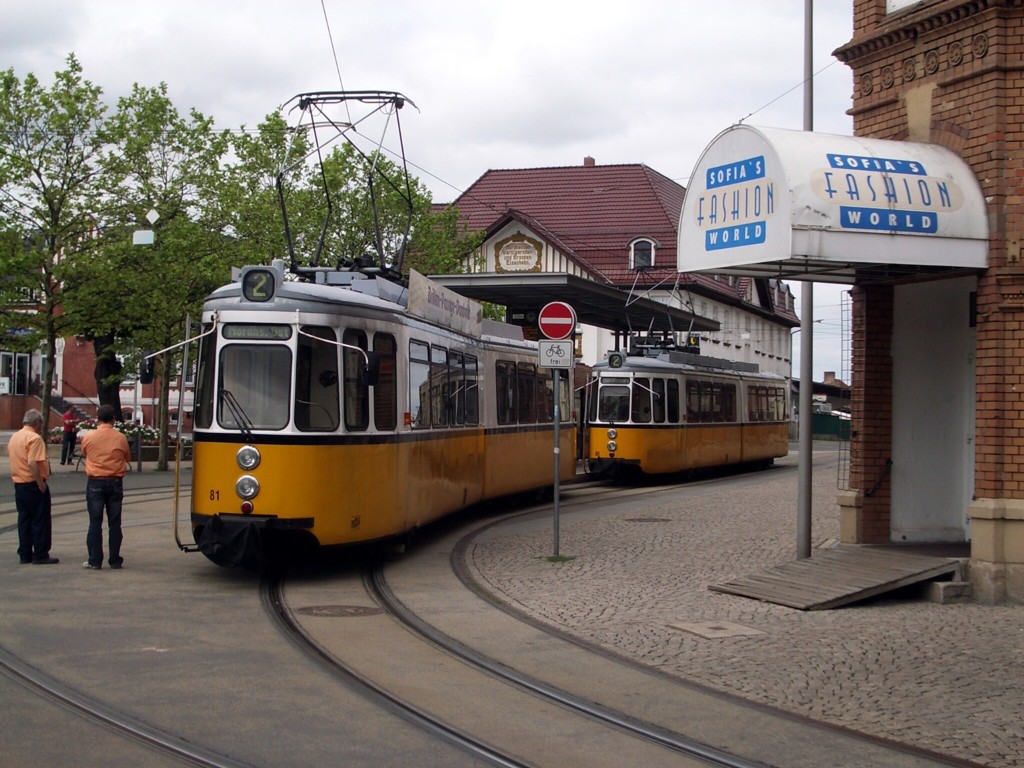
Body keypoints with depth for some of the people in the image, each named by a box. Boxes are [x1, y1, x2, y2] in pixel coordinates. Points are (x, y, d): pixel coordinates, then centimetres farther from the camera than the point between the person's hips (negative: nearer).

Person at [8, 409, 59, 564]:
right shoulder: (34, 438, -16)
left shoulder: (14, 437, 11)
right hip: (33, 484, -8)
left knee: (24, 519, 12)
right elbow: (33, 464, -25)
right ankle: (40, 555, -1)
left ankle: (25, 554, 14)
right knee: (40, 521, -2)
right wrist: (41, 483, -20)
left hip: (18, 484, 8)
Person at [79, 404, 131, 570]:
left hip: (95, 483, -1)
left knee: (95, 522, 3)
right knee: (114, 523, 7)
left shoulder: (88, 437, -6)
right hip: (115, 482, 1)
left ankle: (95, 560, 2)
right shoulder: (121, 438, -4)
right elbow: (127, 458, 9)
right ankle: (115, 560, 9)